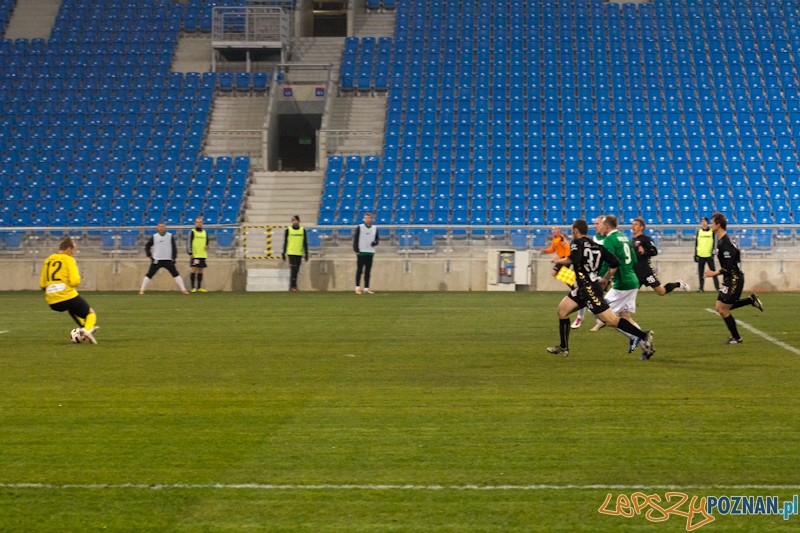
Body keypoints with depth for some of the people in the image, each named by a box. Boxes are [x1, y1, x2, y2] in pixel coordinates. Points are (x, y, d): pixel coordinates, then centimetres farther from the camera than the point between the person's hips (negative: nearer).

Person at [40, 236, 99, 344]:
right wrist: (78, 277, 8)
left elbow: (42, 284, 14)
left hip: (52, 303, 6)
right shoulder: (69, 259, -5)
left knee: (72, 308, 39)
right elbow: (75, 281, -15)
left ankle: (86, 328, 33)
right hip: (68, 297, -6)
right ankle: (87, 329, -18)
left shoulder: (48, 260, 14)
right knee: (91, 314, 13)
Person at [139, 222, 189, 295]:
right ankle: (142, 290, 2)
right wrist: (149, 255, -1)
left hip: (168, 260, 0)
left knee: (175, 274, -5)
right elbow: (147, 246, 9)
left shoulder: (170, 236, 2)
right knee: (149, 275, -4)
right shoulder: (154, 237, 2)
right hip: (156, 260, 0)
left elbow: (174, 248, 3)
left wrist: (174, 258, -4)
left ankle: (183, 289, -2)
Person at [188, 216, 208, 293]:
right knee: (194, 269, -9)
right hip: (194, 255, -5)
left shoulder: (205, 233, 14)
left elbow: (206, 243, 22)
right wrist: (190, 253, -13)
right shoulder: (192, 232, -2)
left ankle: (199, 287, 11)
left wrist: (206, 247, -2)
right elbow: (189, 243, -5)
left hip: (202, 255, 5)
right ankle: (193, 287, -7)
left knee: (200, 270, 7)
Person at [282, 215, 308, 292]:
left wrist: (306, 254, 6)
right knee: (293, 269, -11)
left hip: (299, 253, 3)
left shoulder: (303, 230, 7)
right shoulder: (288, 230, 2)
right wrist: (283, 253, 2)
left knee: (296, 271, 6)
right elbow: (285, 242, 5)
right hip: (291, 253, -3)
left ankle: (292, 286, 14)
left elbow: (305, 243, 9)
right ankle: (293, 286, -10)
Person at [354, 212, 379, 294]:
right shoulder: (360, 227, 0)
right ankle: (357, 287, -2)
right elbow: (355, 238, -1)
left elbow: (377, 238, 18)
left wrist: (375, 242, -6)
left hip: (370, 252, 3)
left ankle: (366, 288, 8)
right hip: (361, 252, -3)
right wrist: (356, 249, -10)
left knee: (368, 271, 5)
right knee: (360, 270, -5)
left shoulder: (375, 228, 10)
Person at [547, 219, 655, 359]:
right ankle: (563, 347, 19)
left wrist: (559, 261, -7)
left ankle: (644, 336, -15)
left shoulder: (577, 243, -6)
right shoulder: (596, 245, 15)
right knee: (562, 309, 15)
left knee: (611, 320, -12)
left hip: (589, 289, -9)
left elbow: (574, 258, -26)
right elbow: (614, 262, 10)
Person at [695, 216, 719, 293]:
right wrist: (696, 255, 8)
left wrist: (712, 252, -11)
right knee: (701, 273, 6)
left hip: (709, 255, -3)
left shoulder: (712, 232, 2)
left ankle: (717, 287, -4)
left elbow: (714, 243, -1)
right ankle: (701, 288, 12)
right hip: (700, 255, 3)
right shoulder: (699, 232, 9)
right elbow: (696, 244, 12)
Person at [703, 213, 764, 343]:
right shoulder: (721, 240, 9)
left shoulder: (725, 243, -22)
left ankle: (736, 338, 10)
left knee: (723, 310, -3)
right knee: (720, 308, 13)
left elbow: (729, 267, -25)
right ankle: (751, 300, 16)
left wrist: (714, 273, -15)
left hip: (734, 279, -10)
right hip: (730, 279, 10)